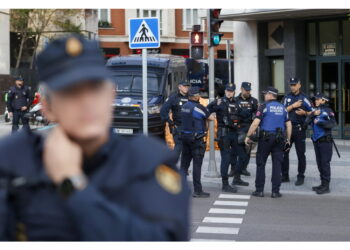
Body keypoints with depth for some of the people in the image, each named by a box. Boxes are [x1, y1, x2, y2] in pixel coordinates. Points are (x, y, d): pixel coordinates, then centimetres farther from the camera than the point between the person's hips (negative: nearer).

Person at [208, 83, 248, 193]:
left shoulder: (236, 103, 14)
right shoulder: (220, 102, -5)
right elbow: (207, 111, -9)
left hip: (234, 132, 7)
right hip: (224, 133, -7)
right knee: (226, 158, -6)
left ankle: (237, 178, 28)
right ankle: (225, 184, 0)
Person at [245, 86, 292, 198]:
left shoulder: (264, 106, -5)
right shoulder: (282, 108, 12)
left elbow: (255, 123, -13)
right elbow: (289, 125, 13)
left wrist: (248, 136, -7)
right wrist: (288, 140, 18)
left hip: (266, 138, -4)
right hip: (279, 139, 4)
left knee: (261, 164, 5)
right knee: (277, 165, 5)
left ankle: (259, 190, 6)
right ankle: (275, 191, 3)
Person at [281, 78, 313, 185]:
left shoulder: (304, 98, 3)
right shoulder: (286, 98, 10)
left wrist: (304, 113, -16)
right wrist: (293, 106, -11)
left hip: (299, 129, -3)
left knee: (301, 154, 1)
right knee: (284, 152, 4)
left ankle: (300, 177, 7)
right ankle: (285, 176, 15)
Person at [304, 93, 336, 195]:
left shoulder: (327, 110, -6)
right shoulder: (316, 110, 15)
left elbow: (333, 124, -17)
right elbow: (307, 121, 5)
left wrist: (320, 122, -19)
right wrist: (313, 114, -10)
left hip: (325, 140, -7)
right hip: (316, 140, 7)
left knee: (325, 163, -7)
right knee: (319, 163, 11)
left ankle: (326, 186, -4)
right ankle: (323, 183, 20)